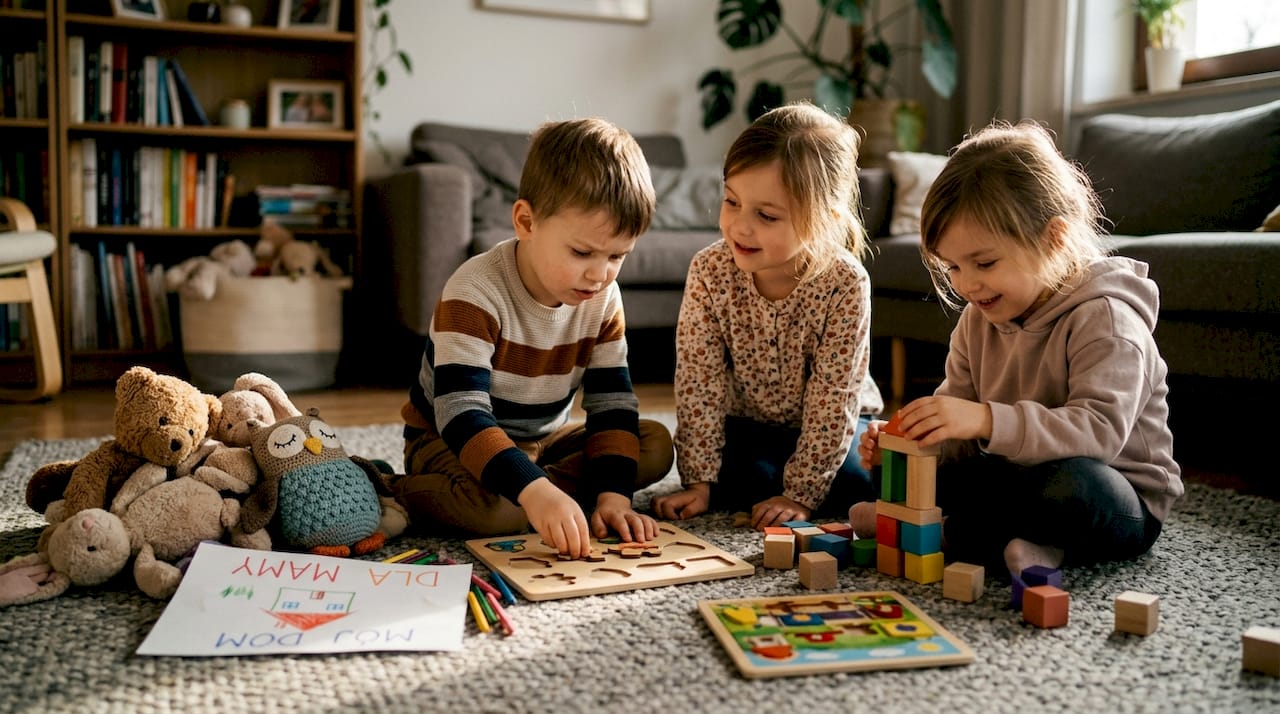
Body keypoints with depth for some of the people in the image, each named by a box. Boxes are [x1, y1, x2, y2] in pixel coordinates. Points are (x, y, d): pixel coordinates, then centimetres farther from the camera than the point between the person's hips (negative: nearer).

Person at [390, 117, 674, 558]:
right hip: (449, 441, -7)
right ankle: (395, 498, -13)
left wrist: (613, 493, -24)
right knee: (489, 507, -40)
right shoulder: (476, 293, -29)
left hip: (542, 440, 7)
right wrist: (534, 491, -52)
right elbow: (462, 415, -38)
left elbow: (612, 403, -8)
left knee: (657, 445, -8)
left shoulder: (604, 300, -10)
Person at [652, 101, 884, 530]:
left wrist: (800, 495, -23)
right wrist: (699, 480, -19)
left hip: (833, 427, -1)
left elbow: (833, 398, -22)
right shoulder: (709, 271, -20)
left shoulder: (845, 285, -26)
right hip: (747, 426, 1)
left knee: (854, 487, -25)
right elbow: (698, 381, -17)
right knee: (731, 481, -26)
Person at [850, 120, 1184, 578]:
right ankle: (1022, 543, -22)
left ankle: (938, 532, -22)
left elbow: (1101, 429, -33)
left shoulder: (1103, 319, -19)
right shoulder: (979, 318, 3)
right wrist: (908, 440, -20)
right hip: (1019, 477, 7)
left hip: (1125, 505, -7)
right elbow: (957, 422, 3)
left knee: (1072, 485, -40)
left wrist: (986, 420, -44)